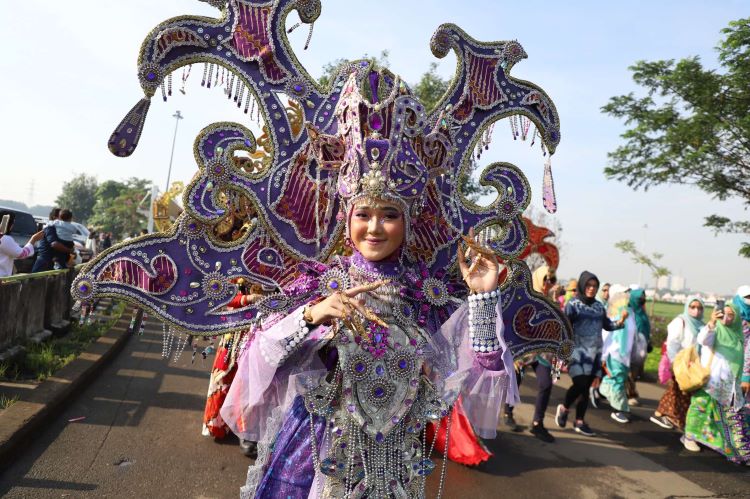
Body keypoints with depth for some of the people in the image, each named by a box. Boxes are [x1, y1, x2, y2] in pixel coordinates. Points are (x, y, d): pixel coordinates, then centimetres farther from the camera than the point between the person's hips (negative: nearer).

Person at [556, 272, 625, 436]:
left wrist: (619, 323, -5)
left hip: (595, 353, 5)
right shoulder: (573, 304, -4)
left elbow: (607, 325, 14)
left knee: (586, 387, 7)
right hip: (578, 351, -5)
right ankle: (564, 408, 14)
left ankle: (579, 422, 19)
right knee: (580, 384, -14)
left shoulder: (599, 306, 10)